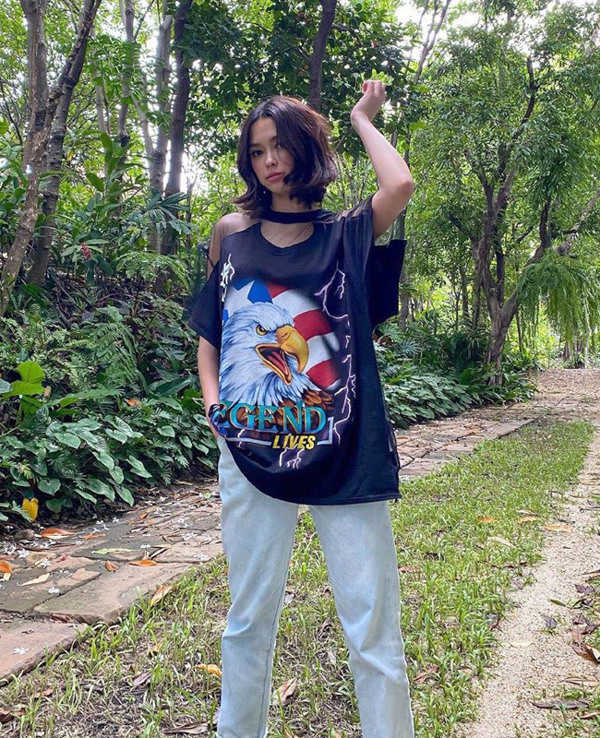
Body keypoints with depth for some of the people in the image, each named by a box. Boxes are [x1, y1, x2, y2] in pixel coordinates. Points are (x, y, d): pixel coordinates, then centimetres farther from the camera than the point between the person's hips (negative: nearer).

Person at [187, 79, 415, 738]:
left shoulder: (345, 235, 6)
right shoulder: (232, 233, 12)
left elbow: (400, 185, -15)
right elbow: (207, 332, 19)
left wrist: (362, 118, 2)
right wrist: (211, 396, 1)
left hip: (345, 452, -1)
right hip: (251, 450, 2)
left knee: (373, 629, 1)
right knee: (249, 617, 12)